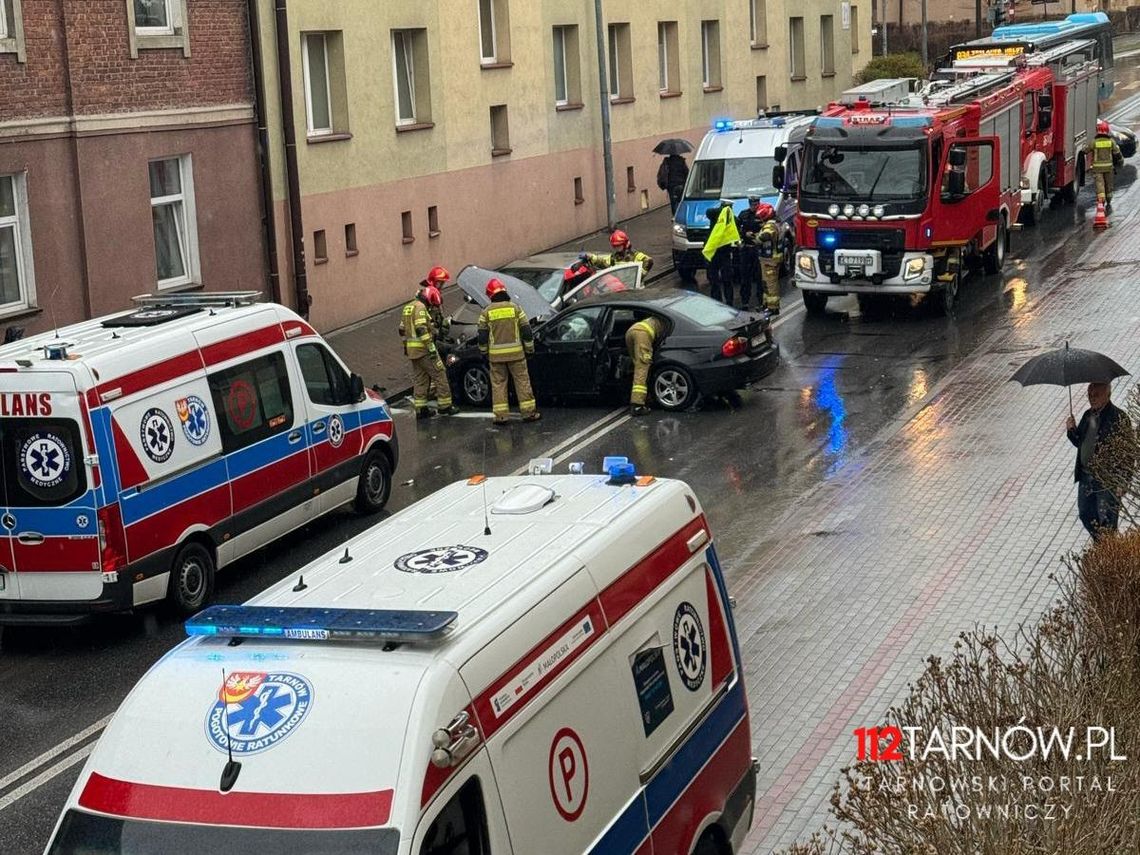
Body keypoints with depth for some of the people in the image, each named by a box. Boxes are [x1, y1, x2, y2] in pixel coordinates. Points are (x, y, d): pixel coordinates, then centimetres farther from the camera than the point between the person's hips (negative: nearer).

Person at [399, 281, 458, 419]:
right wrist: (431, 348, -22)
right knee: (439, 375, -2)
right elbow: (421, 329, -22)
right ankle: (445, 406, 0)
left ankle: (420, 409, 11)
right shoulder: (420, 307, -13)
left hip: (412, 350, 9)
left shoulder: (408, 307, 18)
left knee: (419, 379, 12)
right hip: (423, 349, -9)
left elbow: (402, 330, 23)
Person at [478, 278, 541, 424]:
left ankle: (501, 416, 4)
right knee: (522, 381, 7)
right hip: (515, 352, 0)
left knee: (498, 384, 6)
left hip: (496, 355, 0)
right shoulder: (515, 308, -1)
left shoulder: (486, 312, -1)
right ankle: (528, 412, 8)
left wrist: (484, 352, 15)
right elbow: (526, 330, 0)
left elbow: (482, 335, 2)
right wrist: (529, 349, 10)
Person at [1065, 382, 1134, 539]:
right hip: (1086, 476, 7)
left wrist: (1121, 480, -16)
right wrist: (1072, 430, -2)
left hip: (1107, 479, -7)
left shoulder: (1118, 417, -12)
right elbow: (1080, 442, 20)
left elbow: (1127, 451, -13)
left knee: (1106, 520, -1)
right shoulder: (1088, 415, 10)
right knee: (1085, 514, 15)